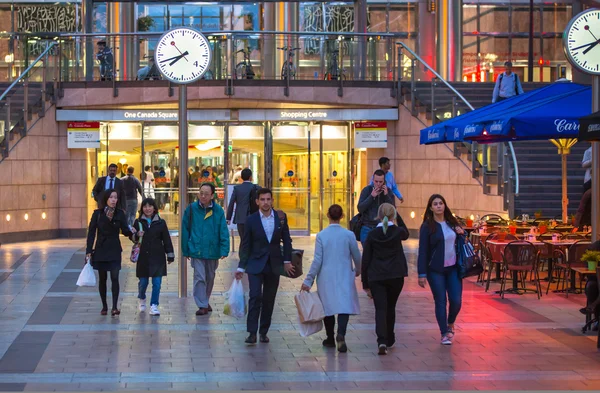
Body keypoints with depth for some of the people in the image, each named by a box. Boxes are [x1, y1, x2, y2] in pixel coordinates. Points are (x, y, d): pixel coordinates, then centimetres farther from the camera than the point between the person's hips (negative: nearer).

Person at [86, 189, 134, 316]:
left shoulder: (120, 214, 0)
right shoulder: (97, 213, -3)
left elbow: (124, 231, 1)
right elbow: (91, 232, -2)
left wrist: (131, 231, -23)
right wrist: (88, 251, -5)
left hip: (114, 251, 0)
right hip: (101, 250, 0)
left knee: (114, 278, -10)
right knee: (102, 278, 8)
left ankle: (114, 307, -13)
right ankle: (104, 306, 19)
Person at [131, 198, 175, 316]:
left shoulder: (161, 222, 3)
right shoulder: (138, 222, 4)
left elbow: (167, 240, 5)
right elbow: (132, 237, 8)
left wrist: (170, 255, 4)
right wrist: (137, 236, -15)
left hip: (157, 257, 0)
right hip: (143, 257, 0)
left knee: (157, 283, -5)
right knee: (143, 282, 6)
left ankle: (154, 305, 2)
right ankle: (142, 299, 35)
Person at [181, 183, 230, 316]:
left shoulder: (218, 210, -4)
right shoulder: (191, 209, -5)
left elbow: (224, 232, -4)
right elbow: (185, 230, 0)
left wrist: (224, 250, -12)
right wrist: (186, 250, 0)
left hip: (212, 251, 2)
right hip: (196, 250, -2)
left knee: (210, 278, 16)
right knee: (199, 278, -7)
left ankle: (206, 301, 35)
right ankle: (202, 305, -2)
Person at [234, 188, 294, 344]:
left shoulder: (281, 217, 1)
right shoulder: (251, 220, -4)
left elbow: (286, 240, 8)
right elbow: (246, 245, -1)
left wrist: (287, 261, 2)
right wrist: (241, 267, -3)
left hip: (274, 265, 2)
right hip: (256, 264, -2)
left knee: (269, 300, 7)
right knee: (255, 296, -13)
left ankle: (264, 332, 17)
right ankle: (252, 333, -12)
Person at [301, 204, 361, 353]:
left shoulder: (321, 235, -6)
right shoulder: (348, 235, -5)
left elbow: (317, 260, -8)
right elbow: (357, 256, 4)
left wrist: (308, 280, -2)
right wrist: (357, 270, 25)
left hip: (326, 278, 1)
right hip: (344, 277, -1)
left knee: (328, 306, 13)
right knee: (344, 306, -3)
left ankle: (330, 339, 23)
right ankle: (341, 335, -26)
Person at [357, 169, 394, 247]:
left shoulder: (387, 191, 3)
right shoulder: (366, 190, -1)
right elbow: (360, 209, -8)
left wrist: (386, 195, -16)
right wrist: (371, 196, -17)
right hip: (368, 227, -1)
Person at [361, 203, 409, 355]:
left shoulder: (372, 234, -3)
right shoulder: (397, 232, -5)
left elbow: (365, 261, -1)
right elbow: (406, 233, 24)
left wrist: (366, 285, 6)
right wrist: (397, 216, 17)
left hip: (376, 278, -1)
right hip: (395, 276, 1)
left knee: (380, 309, -2)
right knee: (390, 307, 18)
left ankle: (382, 341, -21)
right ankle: (389, 340, 29)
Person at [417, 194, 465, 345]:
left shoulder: (452, 222, 9)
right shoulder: (427, 226, -6)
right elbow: (423, 251, -8)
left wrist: (461, 233, 0)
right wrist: (422, 274, -13)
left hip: (453, 268, 4)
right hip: (436, 270, -4)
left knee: (456, 301, 0)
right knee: (440, 302, -1)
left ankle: (450, 324, 29)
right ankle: (444, 334, 11)